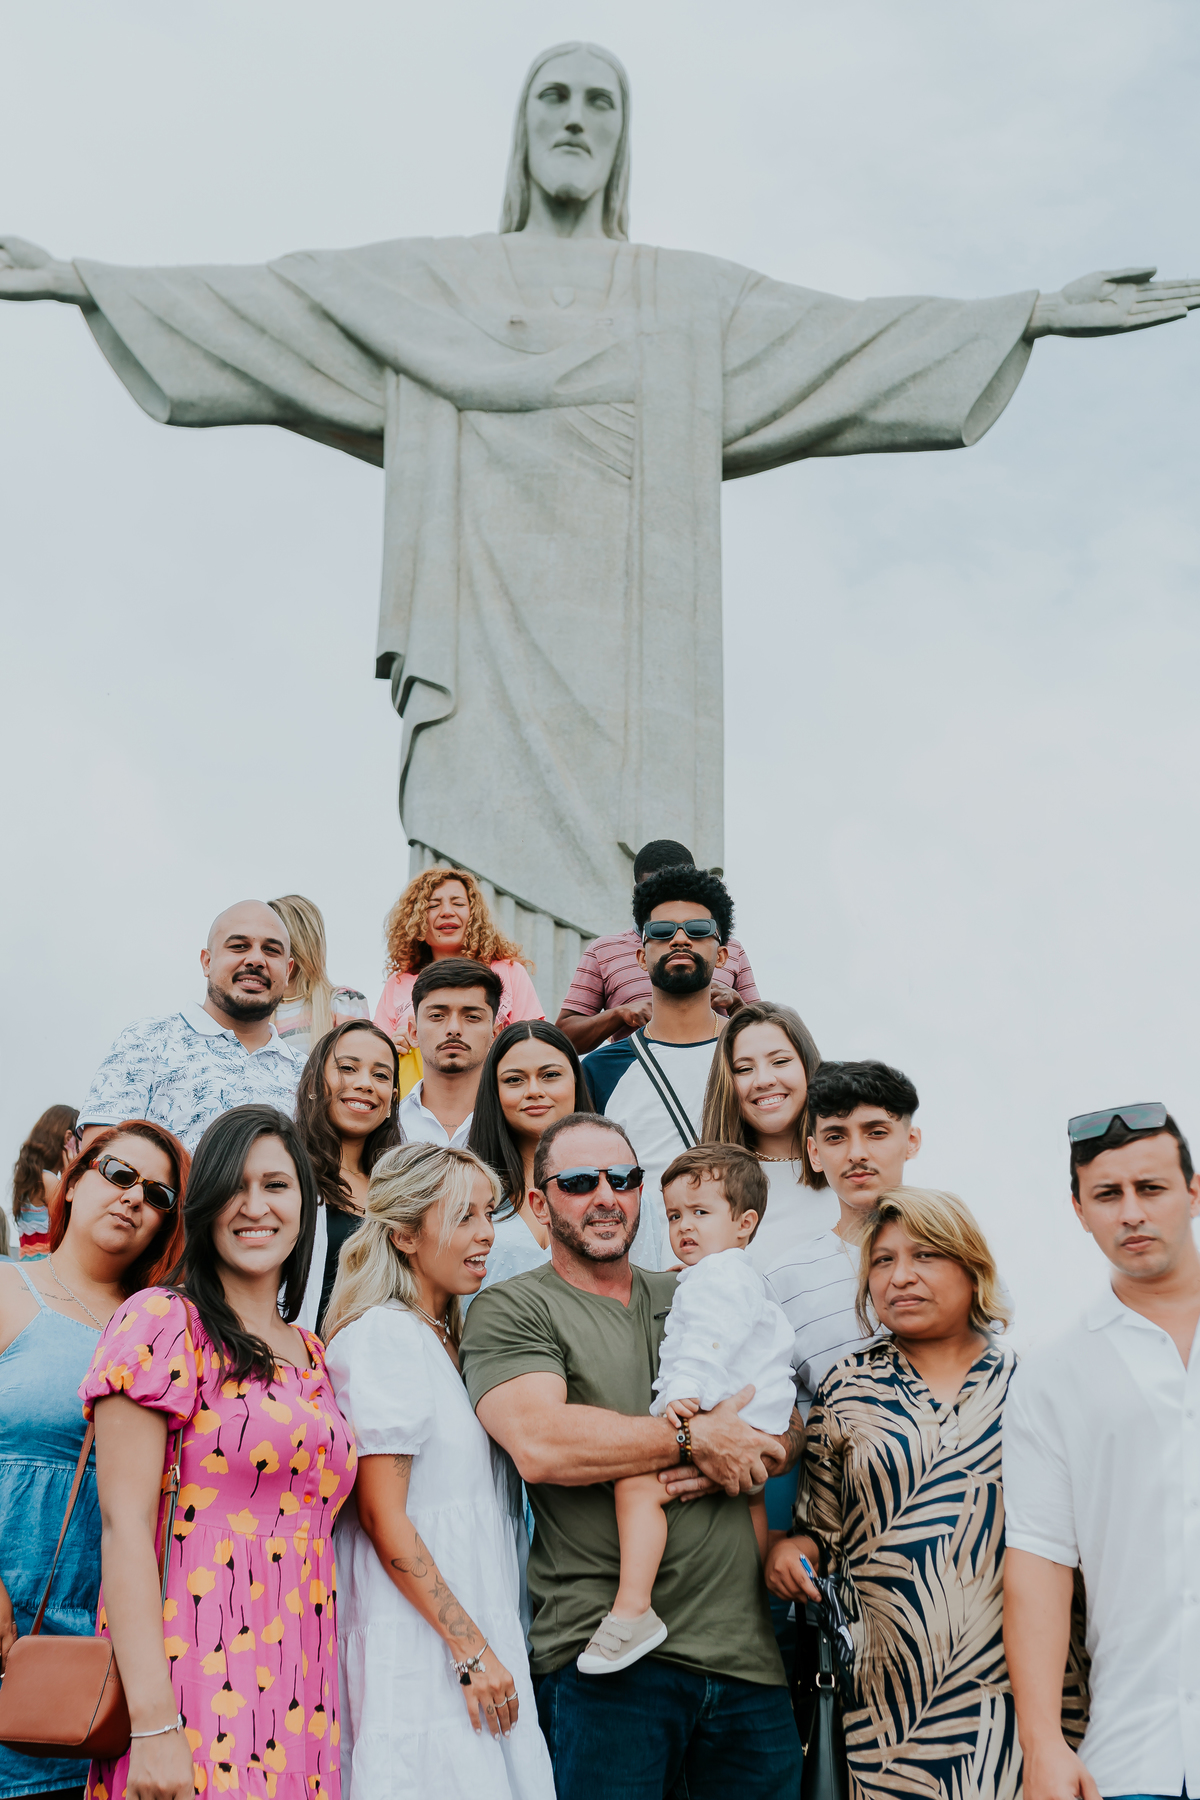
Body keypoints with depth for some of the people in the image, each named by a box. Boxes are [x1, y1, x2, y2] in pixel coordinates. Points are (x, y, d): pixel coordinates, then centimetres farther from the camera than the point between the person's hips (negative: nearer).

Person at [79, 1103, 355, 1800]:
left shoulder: (311, 1355, 16)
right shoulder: (164, 1321, -5)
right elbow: (125, 1525, -12)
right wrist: (153, 1724, -20)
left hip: (299, 1699, 6)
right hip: (198, 1684, -6)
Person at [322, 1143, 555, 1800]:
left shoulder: (444, 1339, 17)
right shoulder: (381, 1334, -11)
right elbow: (383, 1516, -16)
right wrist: (470, 1648, -17)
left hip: (472, 1629, 8)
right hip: (420, 1644, -8)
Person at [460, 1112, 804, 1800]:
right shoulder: (511, 1310, 0)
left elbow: (788, 1428, 15)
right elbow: (539, 1444, -18)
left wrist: (734, 1459, -9)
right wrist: (695, 1438, -11)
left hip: (745, 1648, 5)